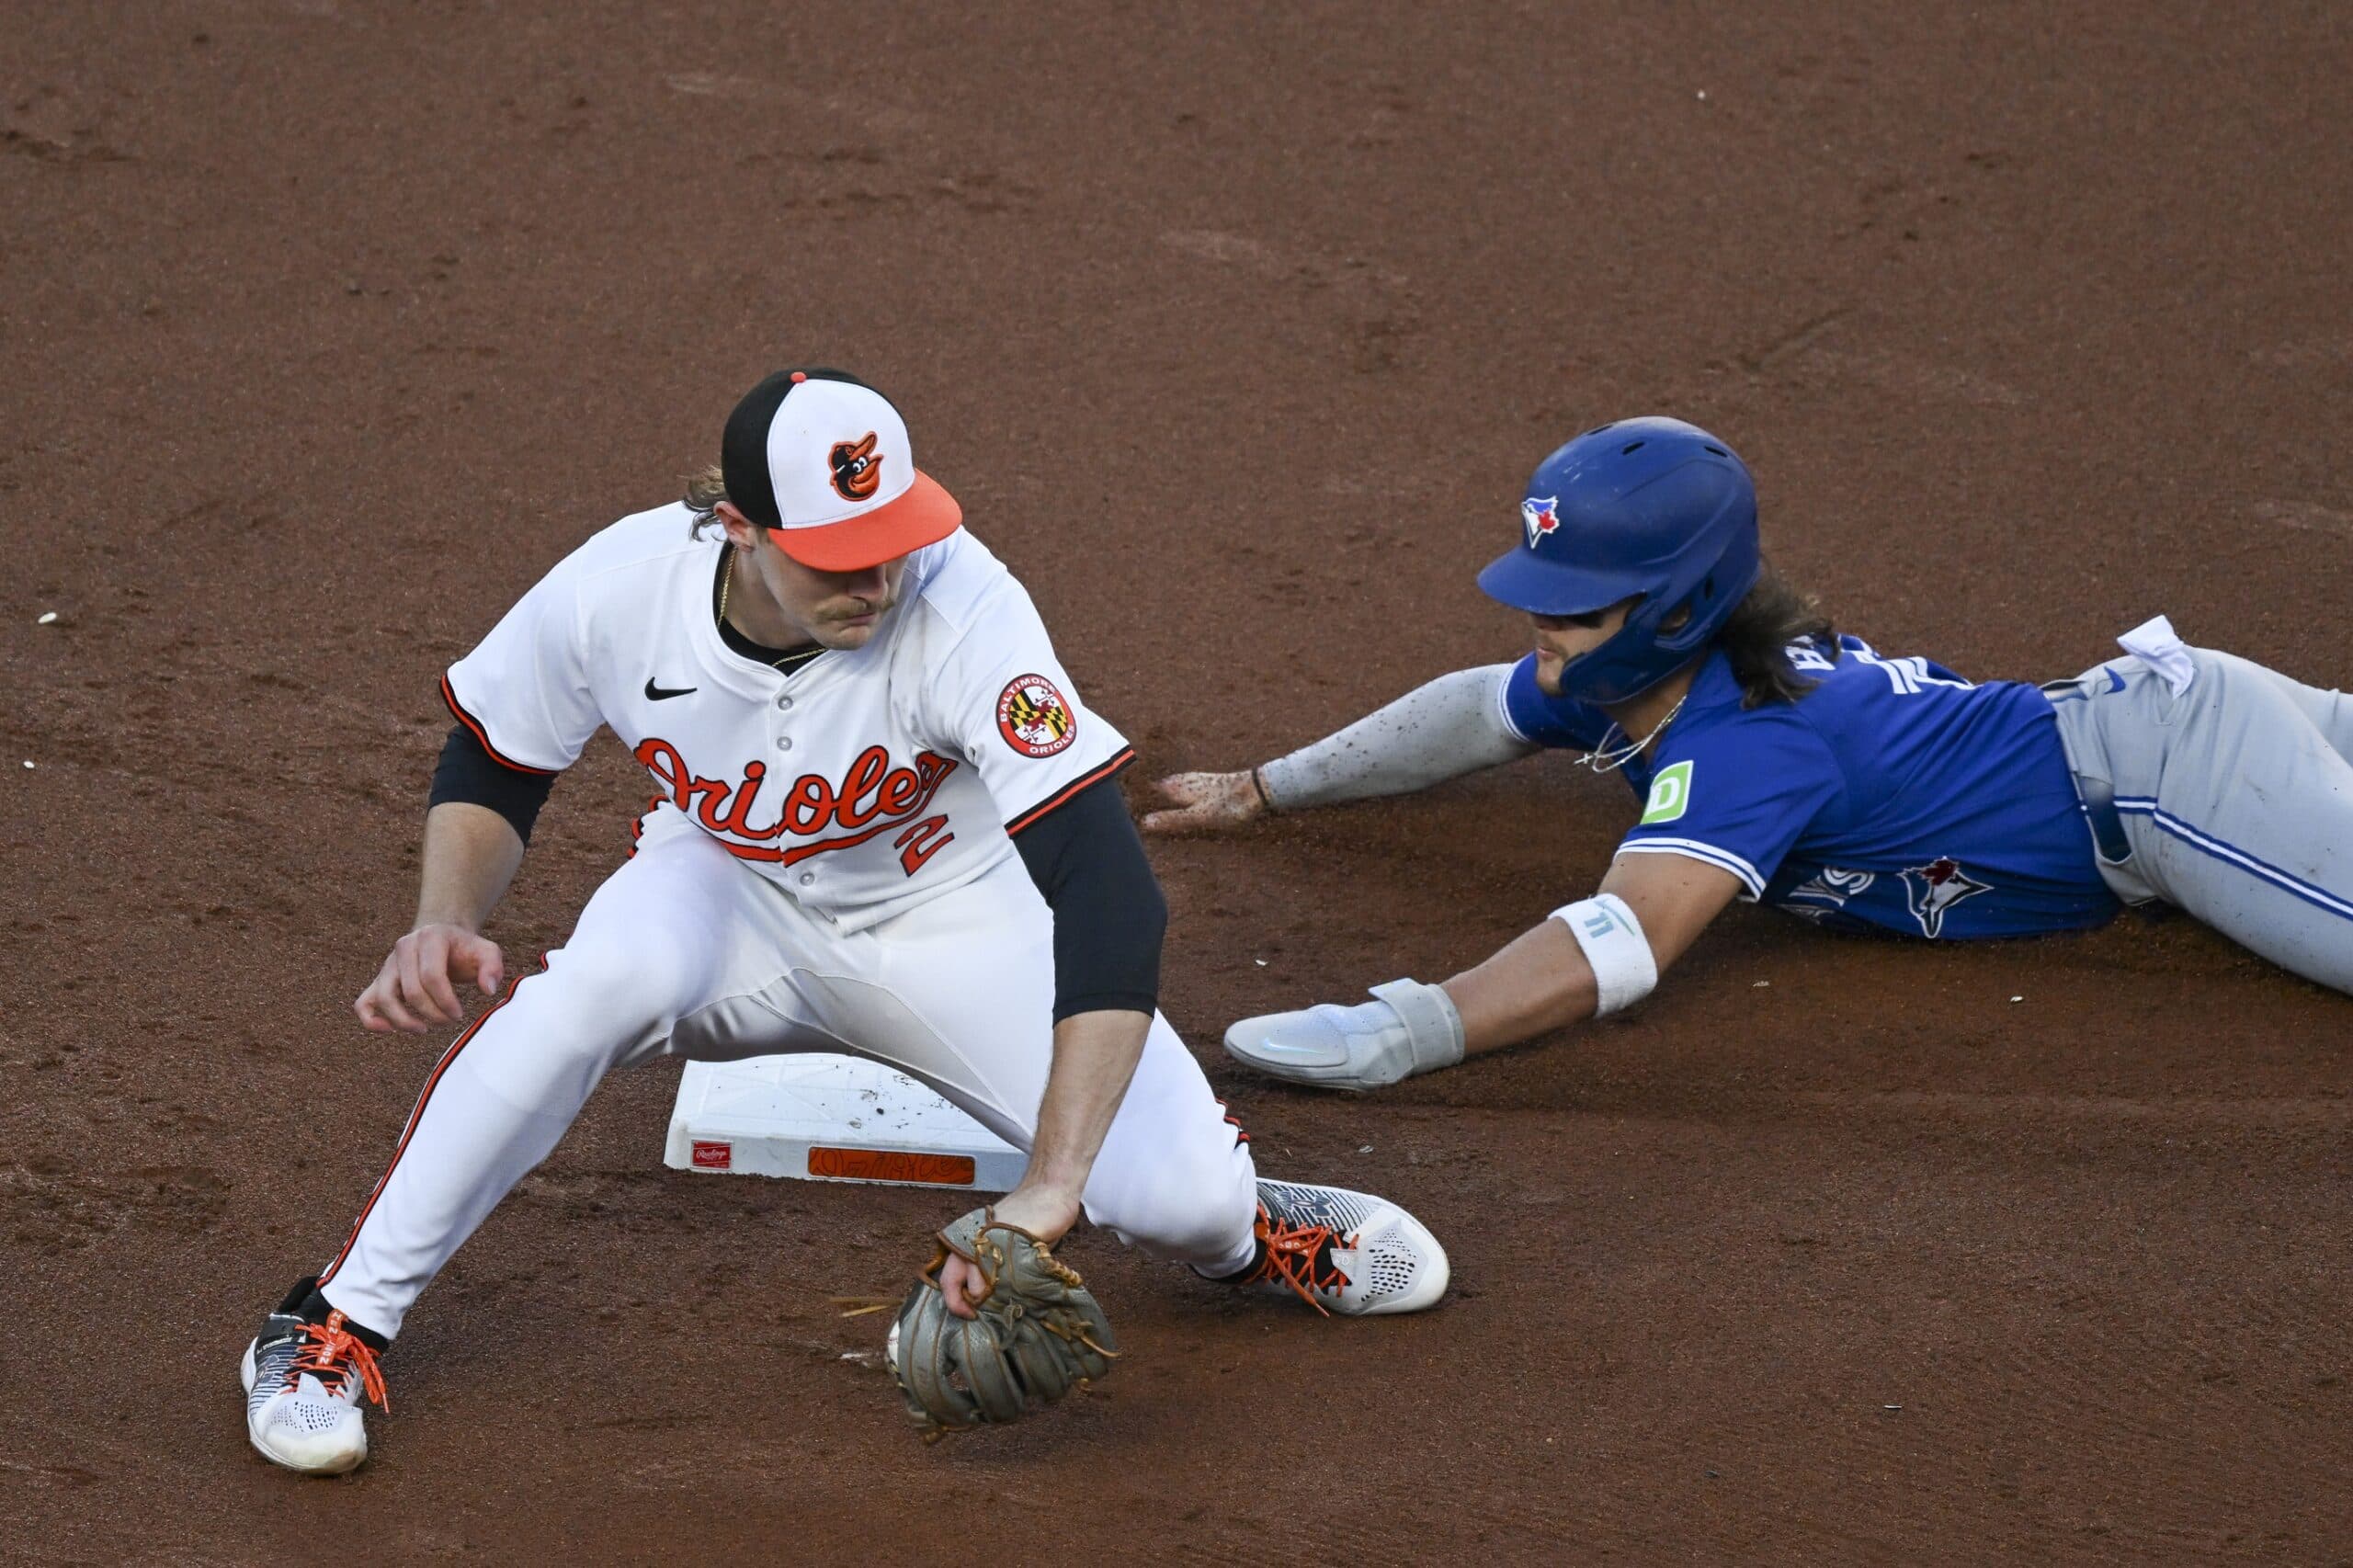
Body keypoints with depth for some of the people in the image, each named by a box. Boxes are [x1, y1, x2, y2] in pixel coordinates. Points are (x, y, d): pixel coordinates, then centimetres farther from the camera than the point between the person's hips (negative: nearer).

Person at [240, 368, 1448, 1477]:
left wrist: (1050, 1187, -50)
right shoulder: (617, 589, -27)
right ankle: (336, 1324, -22)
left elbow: (1112, 893, -42)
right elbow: (491, 763, -5)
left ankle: (1238, 1226, 22)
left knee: (1179, 1197, -20)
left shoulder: (962, 609, -36)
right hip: (729, 896, 1)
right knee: (603, 976, -36)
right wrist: (446, 924, -26)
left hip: (947, 916, -1)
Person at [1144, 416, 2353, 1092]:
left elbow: (1620, 947, -43)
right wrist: (1263, 792, 20)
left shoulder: (1746, 743, -28)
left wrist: (1394, 1036, -51)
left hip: (2161, 774, -9)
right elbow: (1478, 710, 19)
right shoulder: (1641, 664, -1)